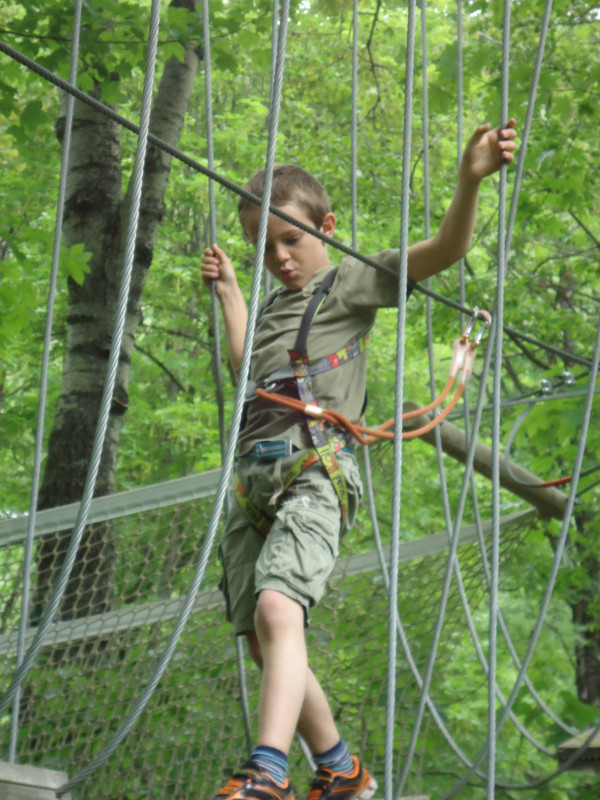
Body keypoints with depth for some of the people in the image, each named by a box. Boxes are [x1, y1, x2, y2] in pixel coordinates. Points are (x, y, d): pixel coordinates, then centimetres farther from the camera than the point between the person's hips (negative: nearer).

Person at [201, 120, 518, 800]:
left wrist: (470, 181, -19)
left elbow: (444, 251, -3)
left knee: (278, 608, -29)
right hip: (252, 480, 7)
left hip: (315, 472, -7)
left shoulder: (353, 282, 9)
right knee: (262, 642, 5)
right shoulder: (274, 304, 28)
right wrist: (228, 291, 43)